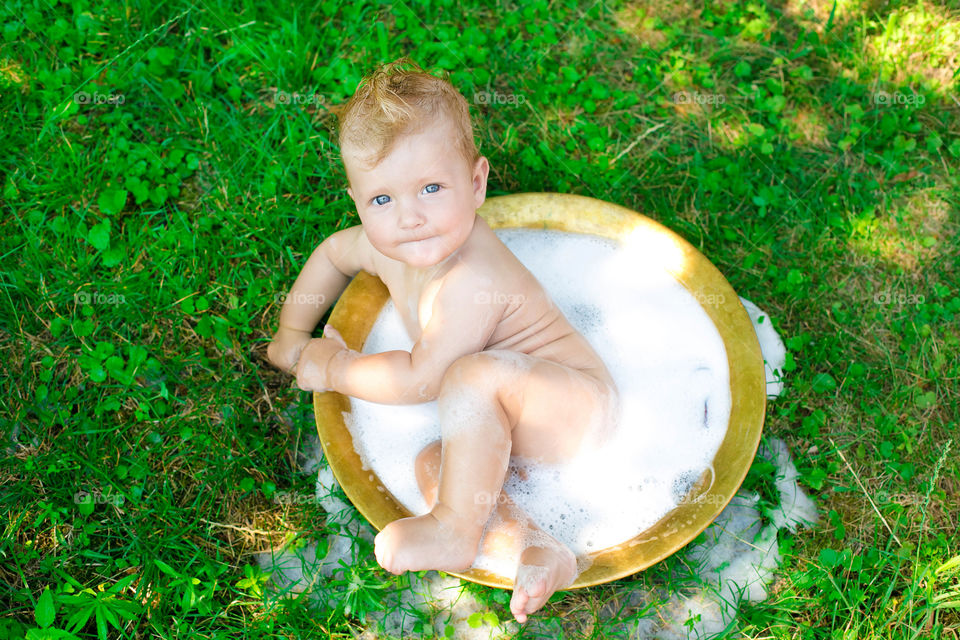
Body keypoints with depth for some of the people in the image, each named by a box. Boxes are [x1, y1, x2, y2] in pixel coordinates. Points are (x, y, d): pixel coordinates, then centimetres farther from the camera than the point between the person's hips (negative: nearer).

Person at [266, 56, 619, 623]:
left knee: (476, 373, -35)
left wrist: (334, 368, -11)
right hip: (511, 426, 9)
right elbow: (333, 252, 20)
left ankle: (455, 533, -24)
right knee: (433, 464, -9)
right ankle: (533, 548, -23)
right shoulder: (389, 246, -3)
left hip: (578, 401, -9)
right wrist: (292, 333, 20)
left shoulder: (469, 283, -31)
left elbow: (420, 380, -26)